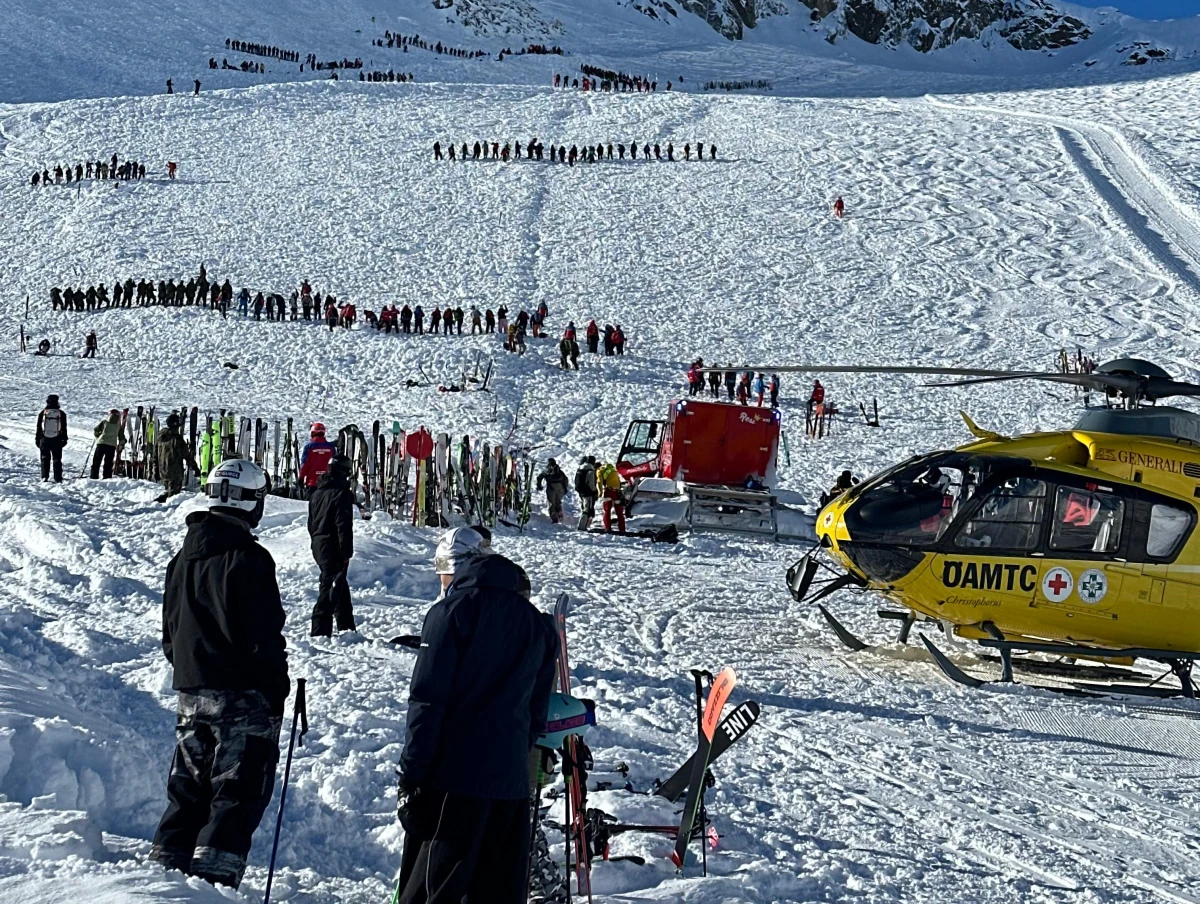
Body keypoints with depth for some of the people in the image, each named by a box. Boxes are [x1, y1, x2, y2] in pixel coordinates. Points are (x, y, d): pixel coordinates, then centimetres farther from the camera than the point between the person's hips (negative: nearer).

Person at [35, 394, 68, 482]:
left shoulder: (43, 413, 0)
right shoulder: (61, 413, -1)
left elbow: (38, 428, 3)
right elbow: (64, 428, 2)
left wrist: (37, 439, 11)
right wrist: (64, 439, 10)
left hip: (44, 440, 0)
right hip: (57, 440, 0)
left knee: (45, 459, 8)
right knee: (57, 460, 5)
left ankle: (45, 476, -2)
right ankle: (58, 478, 1)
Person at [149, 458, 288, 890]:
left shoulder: (183, 557, 11)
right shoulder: (248, 558, -14)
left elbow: (169, 630, 18)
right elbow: (263, 635, -15)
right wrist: (278, 688, -5)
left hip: (190, 692, 7)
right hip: (242, 695, -7)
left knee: (188, 790, 15)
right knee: (237, 792, -4)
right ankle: (213, 878, -10)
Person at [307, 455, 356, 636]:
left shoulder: (316, 493, 13)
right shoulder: (342, 493, -14)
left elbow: (311, 523, 19)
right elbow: (344, 525, -18)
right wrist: (347, 552, -16)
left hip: (318, 545, 9)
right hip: (334, 547, -9)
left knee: (339, 585, 18)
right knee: (331, 586, -6)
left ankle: (346, 625, 27)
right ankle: (320, 629, -10)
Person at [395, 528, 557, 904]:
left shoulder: (452, 611, -4)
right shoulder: (535, 622, 16)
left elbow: (427, 701, -9)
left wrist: (409, 778, -7)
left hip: (453, 778, -6)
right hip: (511, 781, 6)